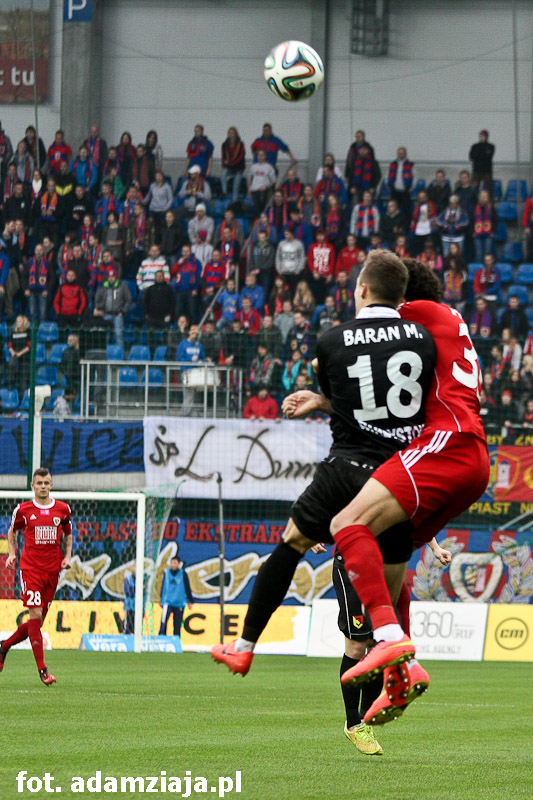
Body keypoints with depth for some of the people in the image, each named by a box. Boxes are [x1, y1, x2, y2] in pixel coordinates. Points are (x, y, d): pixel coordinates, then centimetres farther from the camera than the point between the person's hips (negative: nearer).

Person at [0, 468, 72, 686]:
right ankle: (42, 669, -12)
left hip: (52, 570, 3)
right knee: (35, 615, -14)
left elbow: (68, 534, 19)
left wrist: (67, 557, 4)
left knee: (39, 620, 8)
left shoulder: (62, 509, 5)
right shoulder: (23, 509, 0)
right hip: (30, 568, -3)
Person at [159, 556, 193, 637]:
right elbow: (163, 587, 14)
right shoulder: (167, 573, 5)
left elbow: (187, 588, 7)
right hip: (168, 602, 0)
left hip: (179, 602, 0)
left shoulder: (183, 574, 1)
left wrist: (190, 601, 8)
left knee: (177, 625, 2)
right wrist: (162, 601, 15)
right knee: (164, 621, -16)